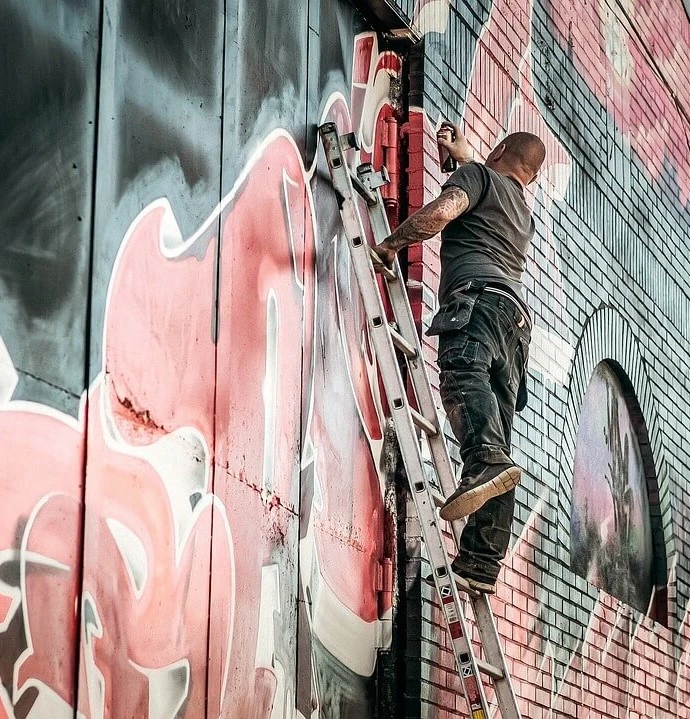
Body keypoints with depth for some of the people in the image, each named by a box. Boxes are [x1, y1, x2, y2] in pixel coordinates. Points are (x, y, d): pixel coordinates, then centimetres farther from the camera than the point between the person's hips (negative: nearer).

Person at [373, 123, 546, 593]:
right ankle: (483, 562, -13)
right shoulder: (525, 214, 39)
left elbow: (441, 211, -6)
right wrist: (464, 156, 73)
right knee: (497, 427, -3)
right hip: (517, 314, 7)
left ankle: (487, 463, -62)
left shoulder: (480, 175, 15)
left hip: (479, 295, -7)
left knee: (462, 375, -32)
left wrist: (392, 243, 7)